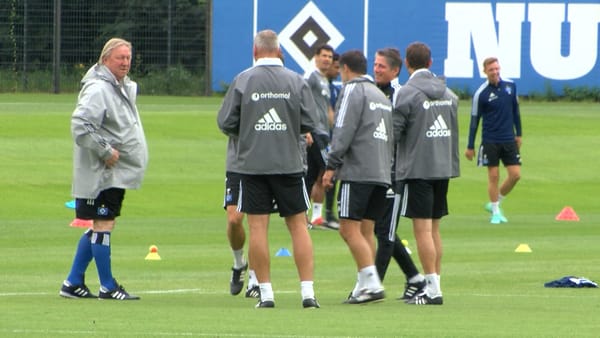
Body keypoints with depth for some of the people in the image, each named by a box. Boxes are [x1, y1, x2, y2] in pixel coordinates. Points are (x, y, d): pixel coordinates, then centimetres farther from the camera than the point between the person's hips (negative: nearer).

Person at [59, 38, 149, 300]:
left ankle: (73, 283, 21)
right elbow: (80, 125, -26)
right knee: (103, 225, -3)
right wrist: (105, 151, -22)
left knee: (100, 227, 14)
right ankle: (107, 287, 3)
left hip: (118, 172, 10)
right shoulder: (98, 89, -17)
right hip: (103, 173, -10)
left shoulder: (124, 88, 14)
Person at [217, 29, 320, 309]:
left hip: (252, 163, -1)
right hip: (289, 163, 1)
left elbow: (225, 123, -2)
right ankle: (308, 291, 1)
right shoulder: (296, 81, -2)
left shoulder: (242, 81, -3)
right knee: (298, 225, 7)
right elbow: (309, 123, -2)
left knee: (257, 227, 3)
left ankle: (266, 293, 1)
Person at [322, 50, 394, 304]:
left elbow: (344, 131, -12)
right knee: (366, 231, 9)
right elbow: (391, 136, 22)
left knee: (349, 228, -10)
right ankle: (364, 285, 5)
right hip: (381, 173, 8)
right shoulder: (381, 95, 23)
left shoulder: (353, 90, -3)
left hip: (357, 171, -8)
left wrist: (331, 166, -11)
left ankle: (372, 283, -20)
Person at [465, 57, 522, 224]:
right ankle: (496, 212, 11)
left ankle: (495, 203, 19)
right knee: (493, 175, -2)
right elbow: (474, 119, -4)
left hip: (509, 140, 4)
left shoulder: (510, 86, 2)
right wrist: (470, 146, -3)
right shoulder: (481, 94, -9)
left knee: (515, 174, -1)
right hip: (490, 141, -4)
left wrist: (518, 133, 16)